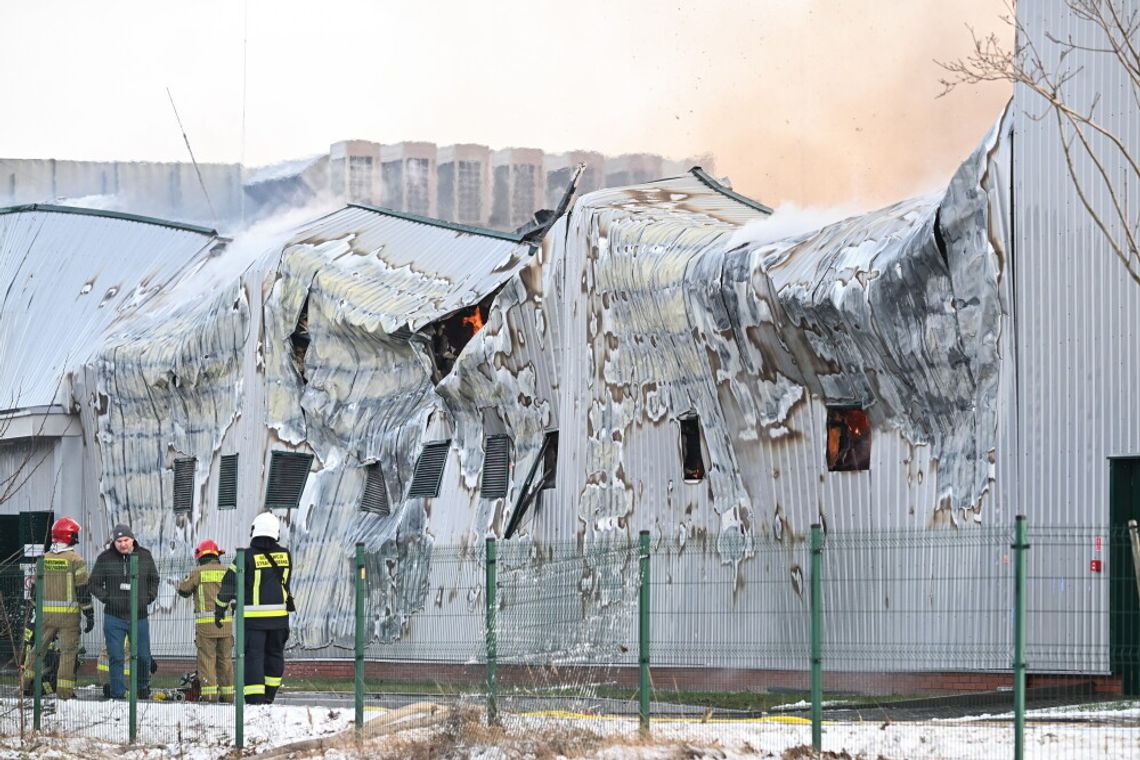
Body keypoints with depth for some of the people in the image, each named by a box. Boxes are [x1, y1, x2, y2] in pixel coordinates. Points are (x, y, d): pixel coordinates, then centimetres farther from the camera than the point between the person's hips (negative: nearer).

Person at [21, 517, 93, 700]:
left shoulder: (44, 559, 6)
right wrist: (89, 614, -5)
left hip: (46, 613, 4)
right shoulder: (75, 560, -8)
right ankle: (64, 690, -1)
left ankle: (27, 682, 16)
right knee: (68, 651, 1)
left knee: (37, 647, 16)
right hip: (68, 613, -4)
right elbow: (83, 589, -10)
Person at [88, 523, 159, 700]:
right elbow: (94, 584, 6)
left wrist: (149, 597, 4)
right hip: (114, 617, -2)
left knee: (143, 657, 9)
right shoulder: (105, 559, -2)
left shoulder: (144, 556, 4)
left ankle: (143, 688, 32)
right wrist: (106, 598, -6)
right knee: (115, 658, -2)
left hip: (139, 616, 2)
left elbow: (154, 579, 19)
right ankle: (117, 695, 4)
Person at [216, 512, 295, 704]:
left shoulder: (248, 556, -9)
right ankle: (269, 697, 28)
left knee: (253, 656, -3)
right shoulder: (284, 555, 2)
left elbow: (229, 584, -5)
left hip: (253, 615, -3)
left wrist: (220, 609, 6)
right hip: (279, 614, 3)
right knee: (274, 655, 17)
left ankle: (255, 700, -12)